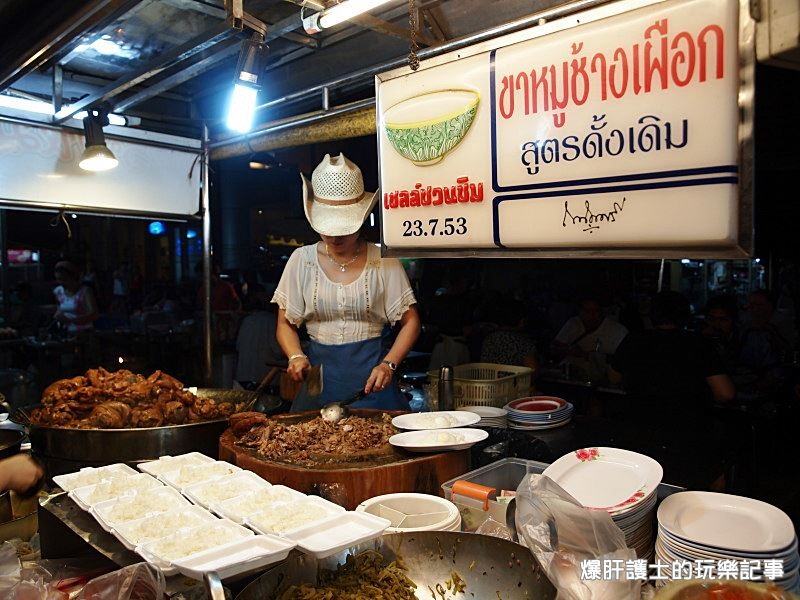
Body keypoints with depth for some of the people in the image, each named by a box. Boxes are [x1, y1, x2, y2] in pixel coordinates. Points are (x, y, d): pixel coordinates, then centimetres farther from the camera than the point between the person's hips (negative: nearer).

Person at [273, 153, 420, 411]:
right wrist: (296, 356, -10)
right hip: (319, 377, 2)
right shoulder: (301, 260, 3)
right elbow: (285, 324, 9)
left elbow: (410, 322, 1)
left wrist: (388, 365, -13)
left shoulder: (383, 261, -3)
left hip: (371, 373, -1)